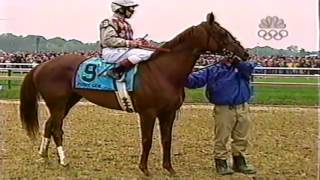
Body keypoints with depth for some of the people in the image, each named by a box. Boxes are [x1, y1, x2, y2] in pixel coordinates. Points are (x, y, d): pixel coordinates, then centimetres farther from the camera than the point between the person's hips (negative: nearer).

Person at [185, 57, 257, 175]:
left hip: (242, 108, 3)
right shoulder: (213, 70, 5)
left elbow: (248, 69, -14)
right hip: (223, 109, -3)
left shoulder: (241, 67, 10)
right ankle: (221, 162, 13)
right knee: (221, 138, -1)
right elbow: (196, 80, -3)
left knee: (241, 138, 12)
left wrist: (236, 61, -27)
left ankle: (239, 162, 26)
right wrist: (186, 78, -23)